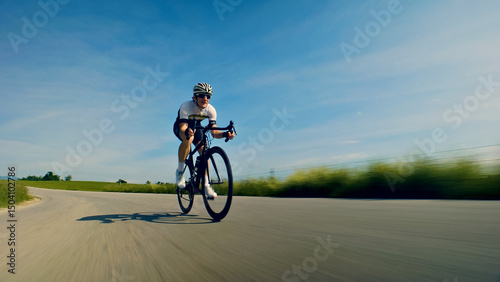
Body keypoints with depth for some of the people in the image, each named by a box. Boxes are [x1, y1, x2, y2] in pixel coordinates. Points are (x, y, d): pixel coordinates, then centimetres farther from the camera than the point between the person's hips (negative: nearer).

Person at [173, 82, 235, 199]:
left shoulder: (211, 110, -25)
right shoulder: (186, 106, -34)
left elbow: (214, 132, -29)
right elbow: (183, 127, -42)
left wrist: (225, 134, -50)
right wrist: (187, 132, -66)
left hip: (196, 127, 4)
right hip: (181, 127, -4)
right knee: (188, 139, -38)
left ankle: (206, 185, -5)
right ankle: (180, 170, -19)